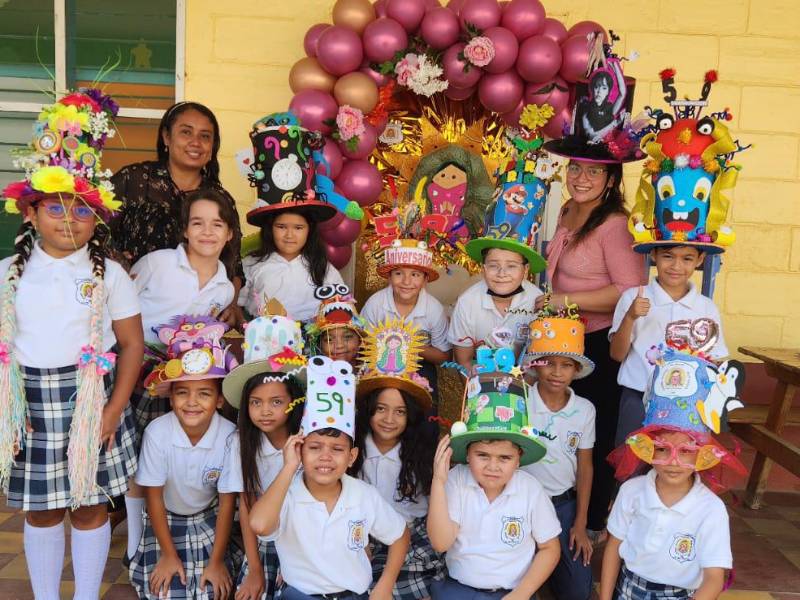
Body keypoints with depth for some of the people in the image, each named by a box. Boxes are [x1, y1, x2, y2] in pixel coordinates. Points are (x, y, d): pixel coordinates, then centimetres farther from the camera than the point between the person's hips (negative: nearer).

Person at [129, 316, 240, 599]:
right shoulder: (157, 433, -25)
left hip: (208, 519, 0)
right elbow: (154, 497, -12)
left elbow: (227, 502, -13)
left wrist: (217, 561, -9)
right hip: (165, 519, 0)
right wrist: (169, 554, -6)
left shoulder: (229, 436, -26)